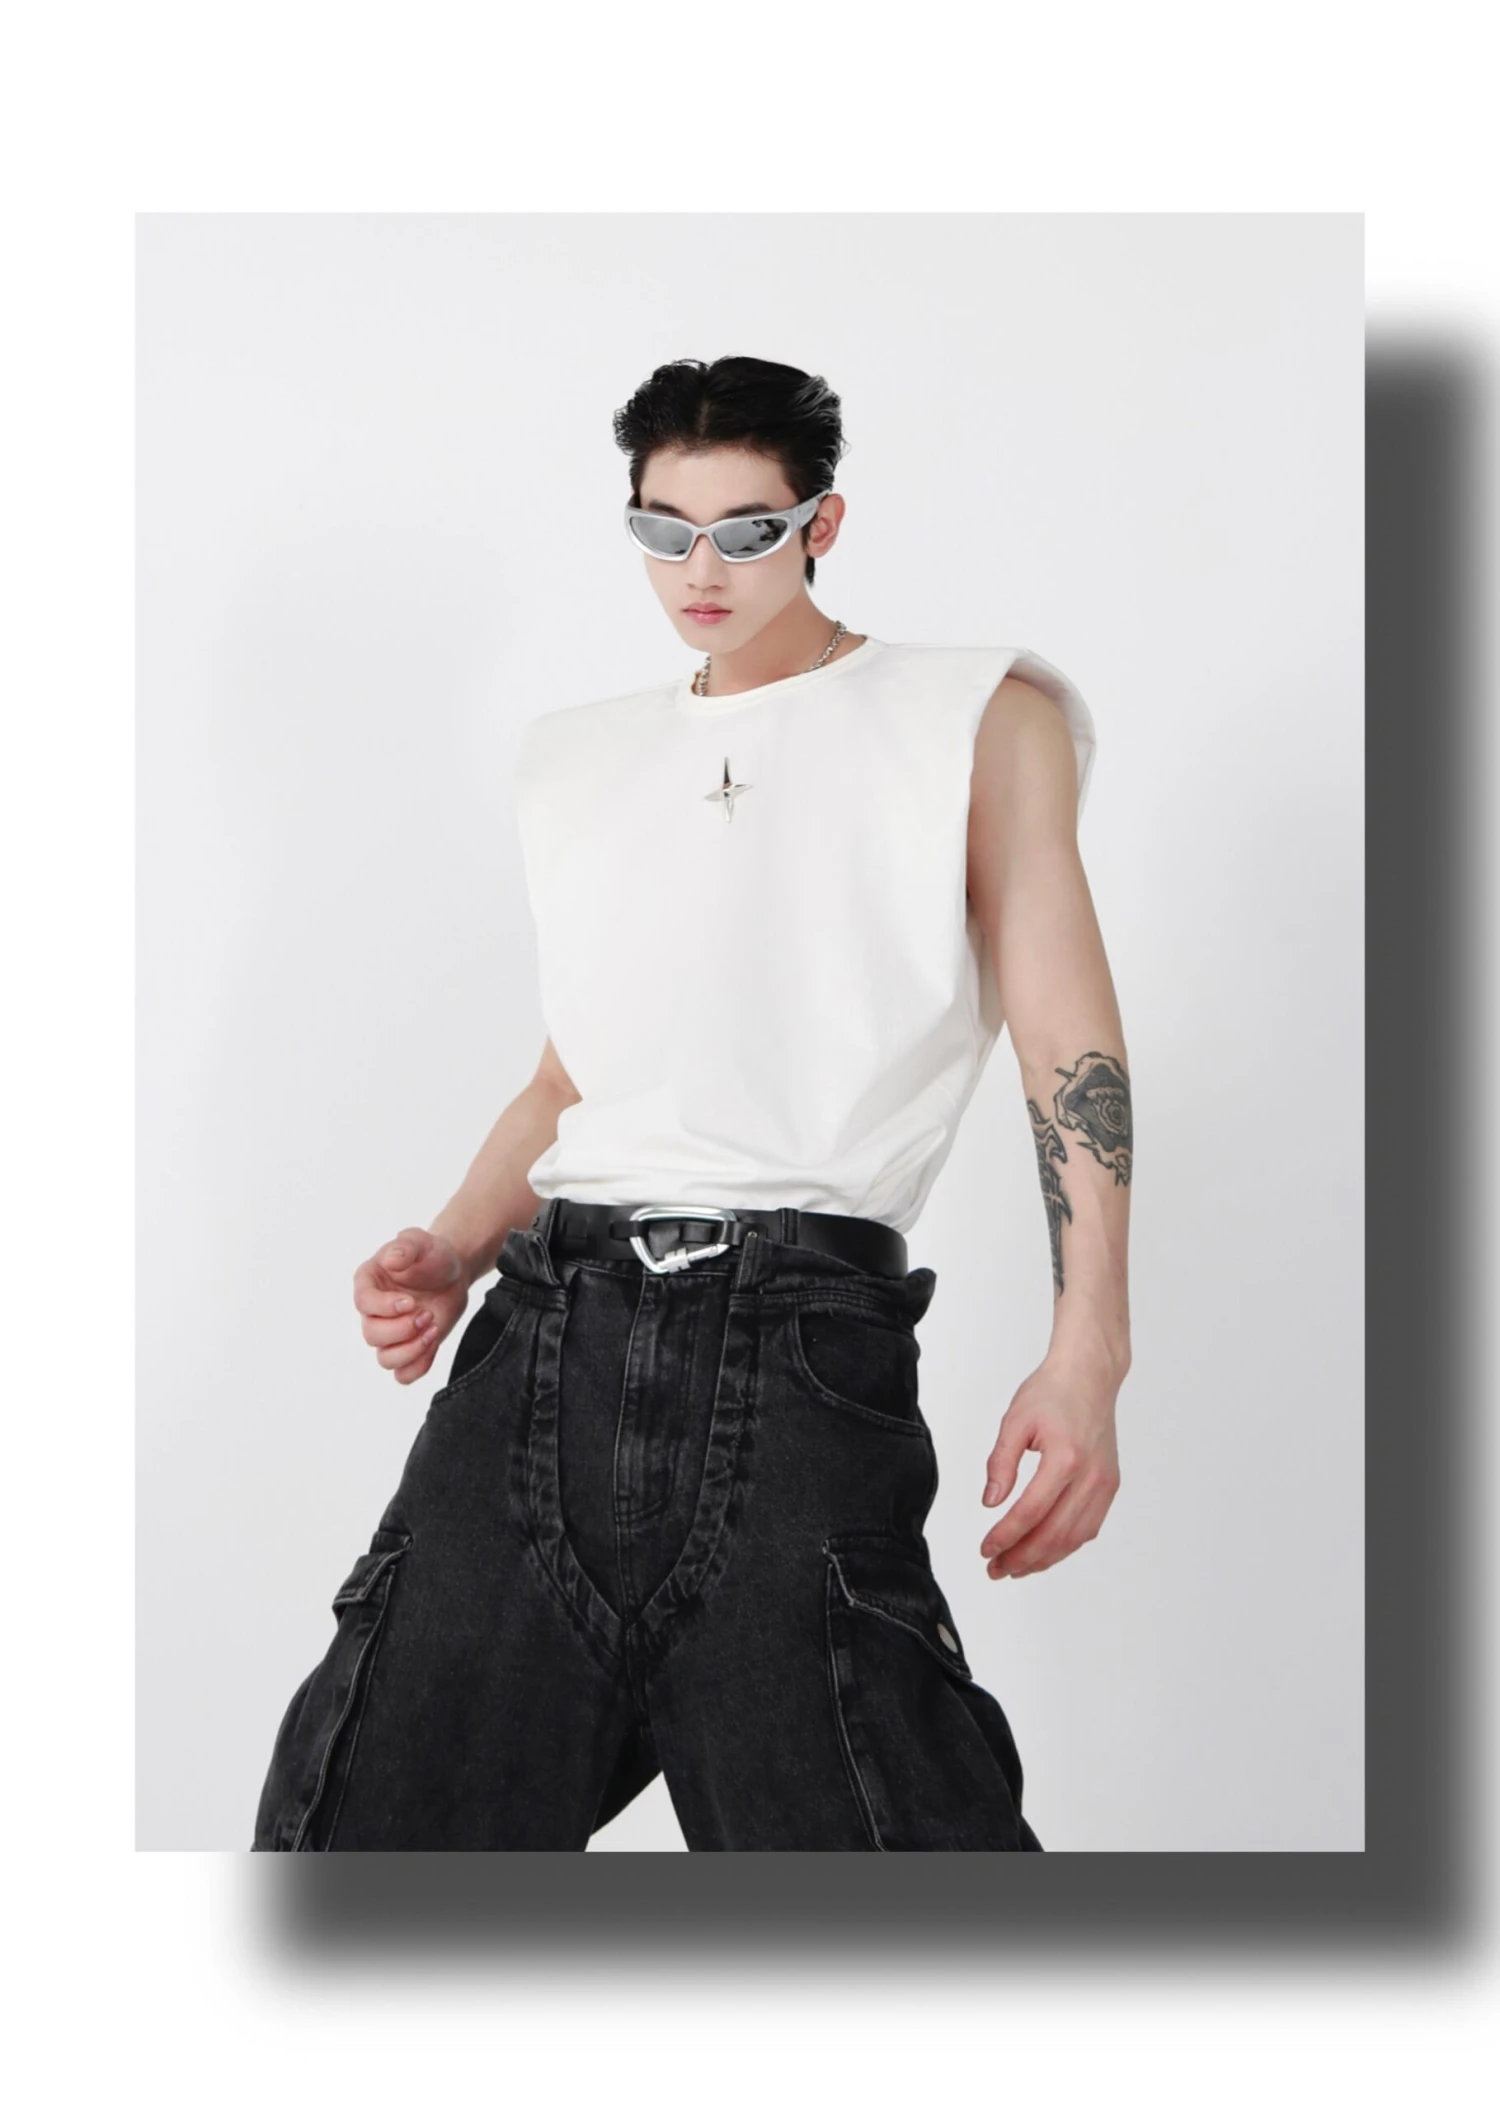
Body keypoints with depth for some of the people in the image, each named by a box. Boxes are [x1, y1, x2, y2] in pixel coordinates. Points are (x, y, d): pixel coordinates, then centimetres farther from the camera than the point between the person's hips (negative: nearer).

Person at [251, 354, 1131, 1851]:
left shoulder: (977, 717, 10)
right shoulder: (576, 761, 25)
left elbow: (1065, 1035, 3)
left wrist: (1086, 1352, -10)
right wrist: (450, 1253, 10)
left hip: (797, 1340, -4)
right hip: (548, 1331, 5)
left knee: (843, 1823, -15)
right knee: (367, 1827, -2)